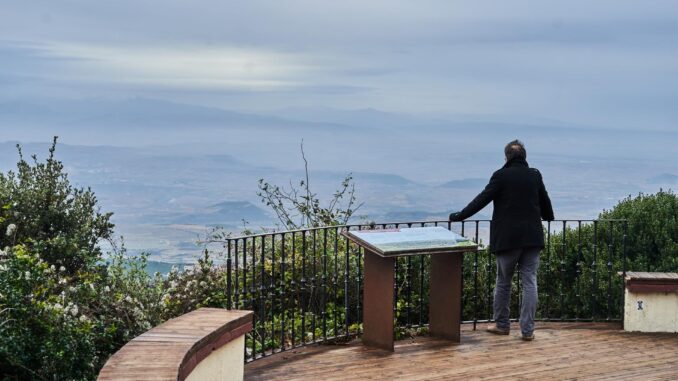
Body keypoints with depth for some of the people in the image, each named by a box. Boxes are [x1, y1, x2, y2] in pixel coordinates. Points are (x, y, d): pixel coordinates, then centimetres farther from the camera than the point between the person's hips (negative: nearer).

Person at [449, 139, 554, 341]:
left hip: (508, 238, -3)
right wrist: (549, 217, 40)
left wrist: (459, 216, 0)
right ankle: (528, 330, 2)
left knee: (503, 282, 12)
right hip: (532, 237, 3)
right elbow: (545, 202, 19)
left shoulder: (501, 176, -6)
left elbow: (482, 199, -8)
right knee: (529, 283, 4)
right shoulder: (535, 176, 6)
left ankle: (502, 324, 22)